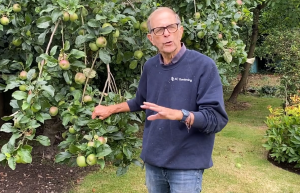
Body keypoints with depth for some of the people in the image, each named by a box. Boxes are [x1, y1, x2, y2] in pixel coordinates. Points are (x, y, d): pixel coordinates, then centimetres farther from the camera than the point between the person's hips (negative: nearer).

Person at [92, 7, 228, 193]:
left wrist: (178, 114, -32)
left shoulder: (204, 65, -14)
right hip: (153, 161, 5)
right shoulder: (150, 66, 3)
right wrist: (111, 108, 17)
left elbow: (217, 118, -20)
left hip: (186, 166, -5)